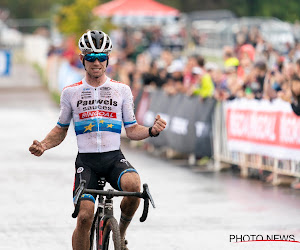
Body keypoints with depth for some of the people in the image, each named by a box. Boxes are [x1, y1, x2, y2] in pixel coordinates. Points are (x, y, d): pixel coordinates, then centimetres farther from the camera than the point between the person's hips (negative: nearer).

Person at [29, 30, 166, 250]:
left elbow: (132, 130, 9)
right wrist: (43, 145, -4)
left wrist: (152, 131, -11)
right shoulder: (71, 92, 8)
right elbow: (61, 130, 16)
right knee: (85, 216, -18)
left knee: (133, 184, -32)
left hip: (114, 157, 0)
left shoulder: (122, 90, 8)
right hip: (86, 160, 0)